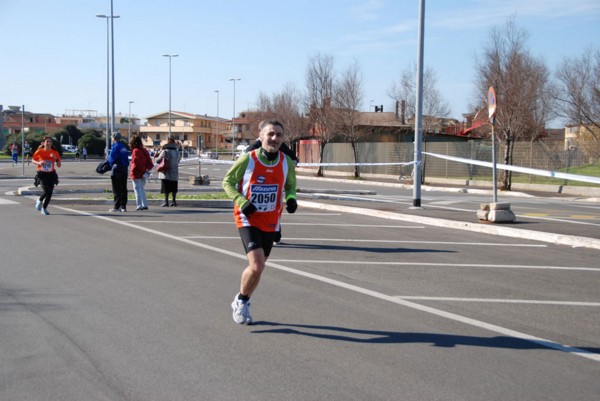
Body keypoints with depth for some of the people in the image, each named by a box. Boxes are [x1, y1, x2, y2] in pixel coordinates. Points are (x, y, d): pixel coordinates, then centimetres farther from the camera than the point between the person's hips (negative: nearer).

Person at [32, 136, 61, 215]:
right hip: (42, 174, -3)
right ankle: (39, 201, 15)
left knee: (50, 193, 0)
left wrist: (56, 159, -17)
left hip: (51, 174, 3)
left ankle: (44, 208, 21)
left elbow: (59, 165, 3)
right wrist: (39, 163, -13)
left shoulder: (55, 153, -1)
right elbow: (33, 160, 7)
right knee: (46, 191, -19)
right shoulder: (39, 152, -6)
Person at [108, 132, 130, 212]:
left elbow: (111, 159, -13)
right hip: (124, 169, 7)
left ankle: (116, 207, -5)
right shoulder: (123, 147, 11)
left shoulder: (115, 146, -12)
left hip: (117, 169, -7)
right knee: (123, 188, 10)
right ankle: (123, 206, 13)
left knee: (117, 189, -4)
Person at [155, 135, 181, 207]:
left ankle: (166, 202, -5)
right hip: (174, 172, 5)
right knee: (174, 188, 14)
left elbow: (157, 160, -6)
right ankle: (174, 201, 17)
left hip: (166, 172, -5)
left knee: (166, 188, -2)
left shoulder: (165, 151, -13)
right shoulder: (177, 151, 2)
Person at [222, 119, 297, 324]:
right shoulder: (247, 160, -13)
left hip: (270, 222, 5)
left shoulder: (287, 162, -3)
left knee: (258, 267, 14)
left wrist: (291, 198, -8)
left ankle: (242, 303, 38)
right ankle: (241, 299, 10)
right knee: (256, 267, -18)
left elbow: (291, 185, 14)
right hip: (248, 219, -4)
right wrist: (241, 201, -18)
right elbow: (227, 182, -2)